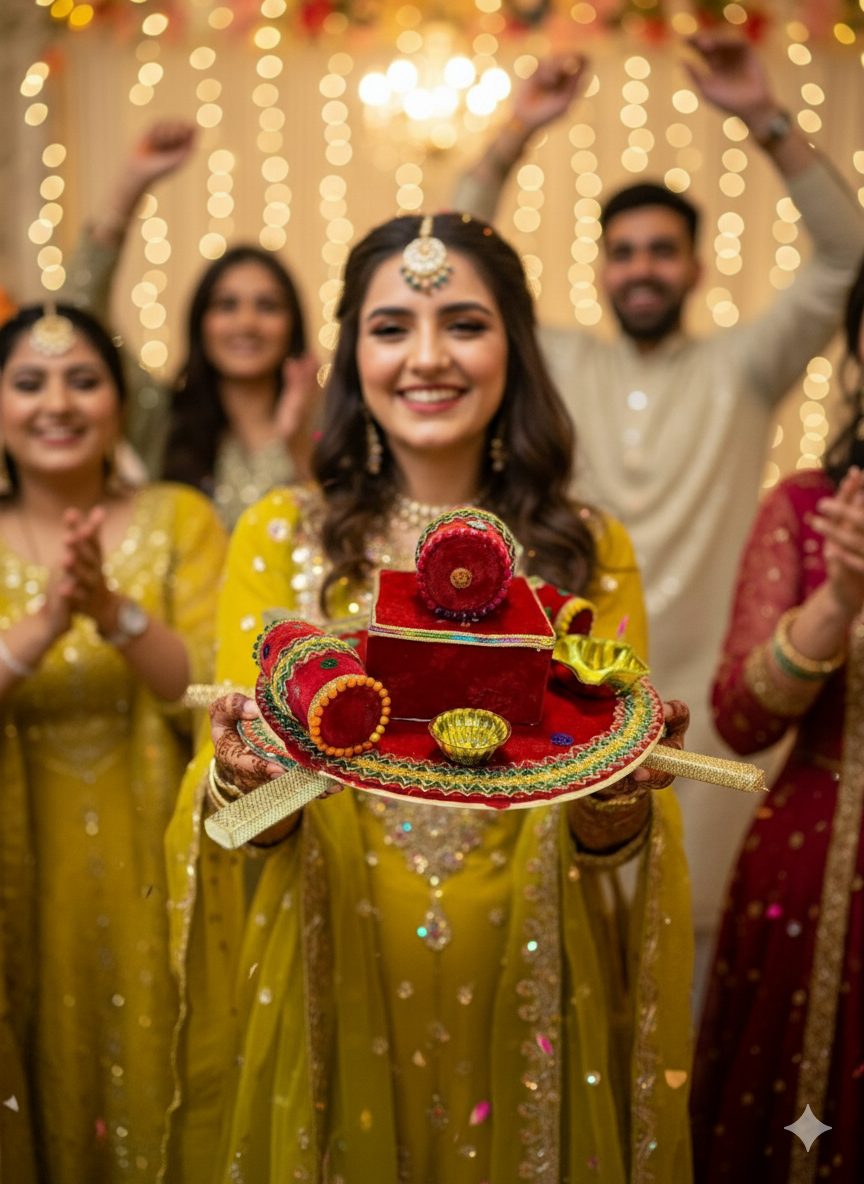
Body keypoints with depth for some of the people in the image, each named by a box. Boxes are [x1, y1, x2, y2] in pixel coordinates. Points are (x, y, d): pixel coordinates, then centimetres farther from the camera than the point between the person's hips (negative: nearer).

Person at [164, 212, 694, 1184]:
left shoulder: (590, 550, -2)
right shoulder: (280, 534, -4)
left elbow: (618, 835, -2)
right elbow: (236, 803, -4)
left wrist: (616, 800, -23)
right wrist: (245, 780, -25)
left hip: (525, 994, 1)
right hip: (332, 987, 0)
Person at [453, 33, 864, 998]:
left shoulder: (740, 368, 6)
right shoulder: (558, 365, 8)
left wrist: (766, 123, -16)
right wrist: (515, 138, -9)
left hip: (698, 706, 0)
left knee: (688, 937, 6)